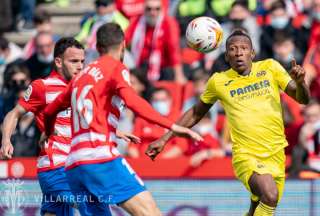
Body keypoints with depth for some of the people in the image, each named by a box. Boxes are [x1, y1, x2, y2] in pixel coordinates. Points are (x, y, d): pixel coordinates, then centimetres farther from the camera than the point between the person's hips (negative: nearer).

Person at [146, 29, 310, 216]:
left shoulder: (270, 68, 2)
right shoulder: (219, 81, 1)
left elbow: (302, 99, 2)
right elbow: (196, 113, 15)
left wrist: (300, 82, -21)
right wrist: (164, 139, 13)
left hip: (276, 154, 3)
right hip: (246, 155, -3)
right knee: (269, 195, -30)